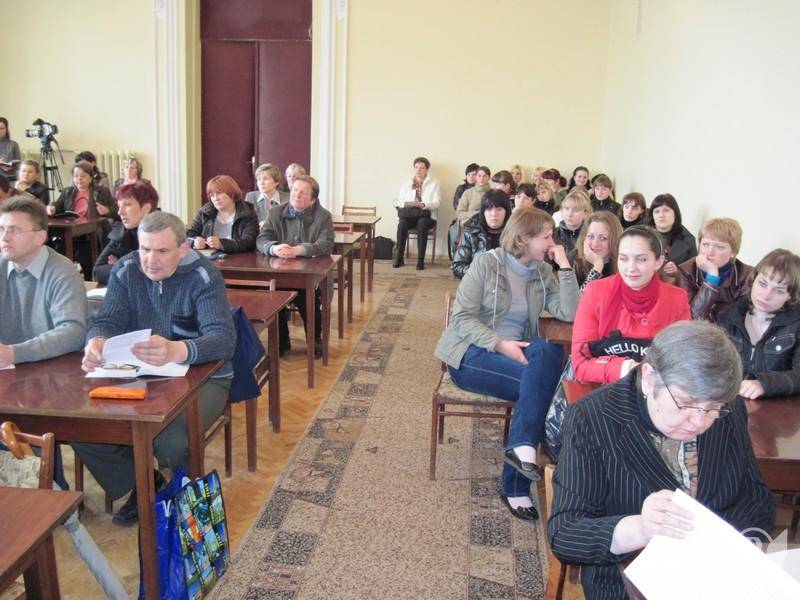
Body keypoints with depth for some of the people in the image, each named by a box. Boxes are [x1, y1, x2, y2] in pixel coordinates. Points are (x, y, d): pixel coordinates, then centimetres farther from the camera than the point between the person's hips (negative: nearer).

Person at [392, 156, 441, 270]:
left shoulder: (434, 184, 9)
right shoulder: (406, 183, 17)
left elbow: (436, 203, -4)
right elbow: (397, 201, 10)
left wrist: (423, 205, -22)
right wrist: (406, 203, -13)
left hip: (426, 216, -2)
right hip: (409, 215, 2)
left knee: (422, 223, -38)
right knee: (402, 223, -33)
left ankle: (421, 260, -35)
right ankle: (399, 258, -25)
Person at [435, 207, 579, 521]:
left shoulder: (543, 273, 10)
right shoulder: (486, 263, -4)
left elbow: (568, 313, -4)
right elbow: (462, 318, -9)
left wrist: (565, 265, -6)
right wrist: (500, 344, -21)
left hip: (517, 353, 5)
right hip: (473, 354, -5)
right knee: (541, 382, -29)